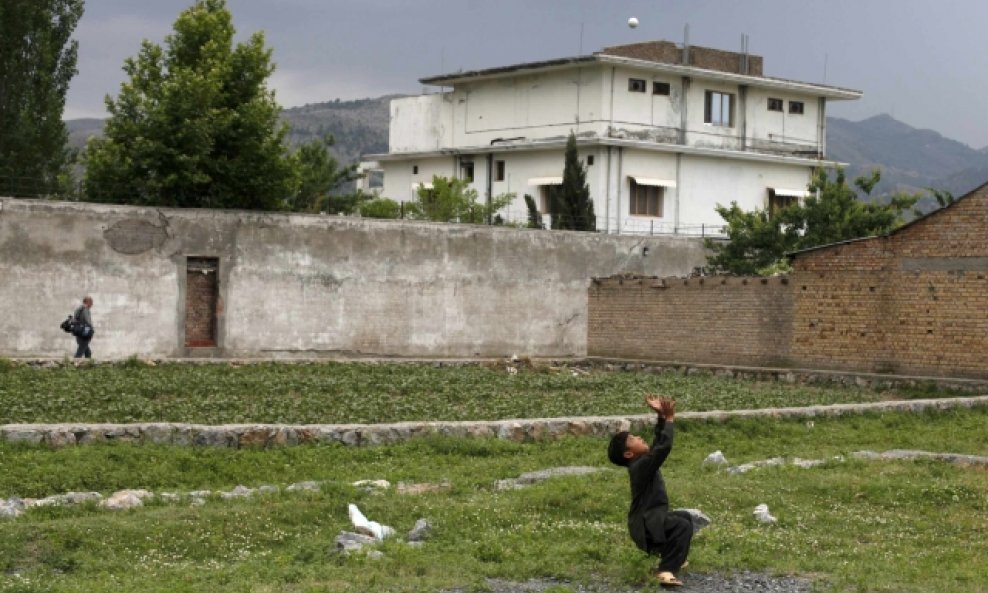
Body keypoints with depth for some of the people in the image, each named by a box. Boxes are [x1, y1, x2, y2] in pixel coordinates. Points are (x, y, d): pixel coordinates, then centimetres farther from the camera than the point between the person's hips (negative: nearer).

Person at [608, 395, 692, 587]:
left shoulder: (644, 461, 8)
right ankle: (665, 571, -33)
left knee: (684, 516, 31)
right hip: (646, 524, -11)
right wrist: (669, 419, -24)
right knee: (683, 525, -30)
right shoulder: (640, 465, -22)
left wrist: (661, 416, 5)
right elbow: (664, 447, -31)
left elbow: (658, 442, 15)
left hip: (651, 518, 11)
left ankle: (669, 557, 36)